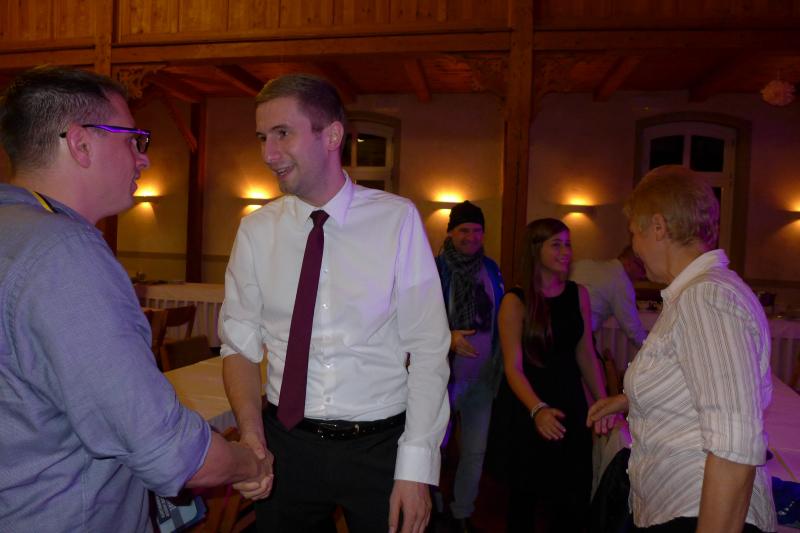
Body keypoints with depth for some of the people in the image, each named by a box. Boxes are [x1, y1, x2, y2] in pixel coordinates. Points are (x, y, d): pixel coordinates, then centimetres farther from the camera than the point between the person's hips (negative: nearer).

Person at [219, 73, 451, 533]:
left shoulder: (398, 220, -10)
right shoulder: (256, 231, -2)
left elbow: (429, 351, -11)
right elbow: (240, 344, 1)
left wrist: (416, 468, -13)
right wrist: (251, 428, -16)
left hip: (381, 447, -2)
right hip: (287, 444, 2)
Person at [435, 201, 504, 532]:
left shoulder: (491, 269, 5)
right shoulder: (434, 269, -10)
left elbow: (500, 319, 14)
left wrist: (499, 365, 6)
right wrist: (447, 338, -25)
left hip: (484, 377, 4)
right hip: (444, 375, -4)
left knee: (475, 451, 13)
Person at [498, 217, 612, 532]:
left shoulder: (578, 294, 2)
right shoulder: (515, 302, -11)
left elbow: (586, 354, 8)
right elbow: (513, 367, -15)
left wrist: (603, 402, 2)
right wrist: (538, 409, -28)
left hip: (573, 403, 4)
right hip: (532, 409, -4)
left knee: (575, 488, 11)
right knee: (530, 489, 9)